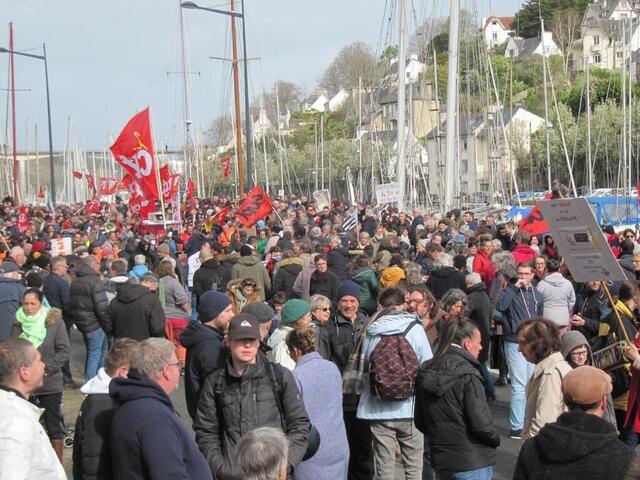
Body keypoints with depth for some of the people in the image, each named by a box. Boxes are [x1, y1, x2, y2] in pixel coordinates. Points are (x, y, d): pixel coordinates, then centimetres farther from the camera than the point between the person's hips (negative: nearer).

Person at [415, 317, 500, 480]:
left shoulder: (426, 373, 5)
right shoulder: (467, 375, -17)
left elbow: (420, 421, 10)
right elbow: (481, 422, -19)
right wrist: (495, 439, 0)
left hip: (440, 461, 7)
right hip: (472, 465, -7)